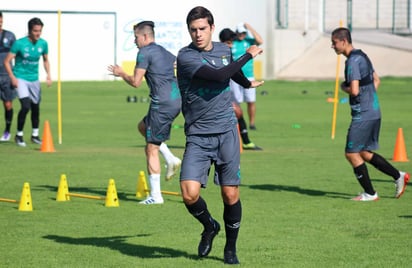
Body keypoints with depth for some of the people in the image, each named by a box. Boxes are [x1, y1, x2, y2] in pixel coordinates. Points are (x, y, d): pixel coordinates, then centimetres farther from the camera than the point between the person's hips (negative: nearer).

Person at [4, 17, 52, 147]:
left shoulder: (43, 44, -3)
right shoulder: (19, 43, -17)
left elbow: (45, 60, 15)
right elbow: (7, 61, -11)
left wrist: (48, 75, 1)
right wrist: (12, 78, -19)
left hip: (34, 79, 5)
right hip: (20, 78, -5)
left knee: (36, 107, 10)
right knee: (25, 106, -19)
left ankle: (35, 135, 30)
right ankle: (19, 135, -1)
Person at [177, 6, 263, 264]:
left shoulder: (224, 50, 9)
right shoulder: (185, 57, -11)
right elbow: (219, 76, -23)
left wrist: (247, 83, 53)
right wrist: (248, 55, -11)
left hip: (226, 131, 4)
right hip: (198, 136, -4)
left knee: (230, 194, 2)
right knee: (190, 194, -15)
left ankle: (231, 248, 21)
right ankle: (209, 226, 17)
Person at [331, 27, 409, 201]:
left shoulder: (352, 61, -17)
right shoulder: (362, 56, 15)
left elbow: (354, 90, -25)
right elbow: (376, 80, 26)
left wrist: (343, 87, -5)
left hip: (363, 114, -10)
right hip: (374, 112, 10)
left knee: (351, 153, -2)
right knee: (364, 153, 17)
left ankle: (370, 193, 3)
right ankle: (398, 176, 16)